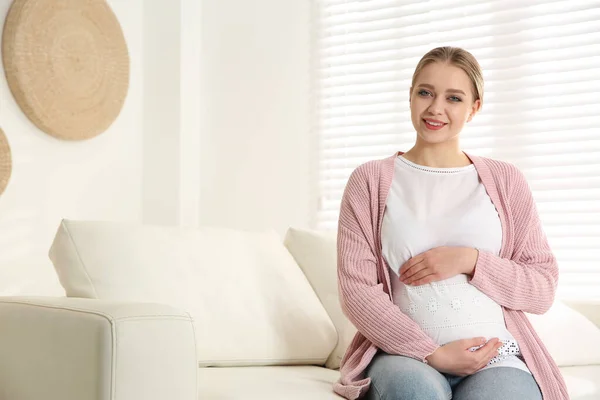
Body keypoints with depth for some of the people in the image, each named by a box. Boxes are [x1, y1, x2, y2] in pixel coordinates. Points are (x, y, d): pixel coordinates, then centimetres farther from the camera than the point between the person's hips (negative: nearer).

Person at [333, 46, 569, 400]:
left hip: (496, 355, 1)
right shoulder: (370, 181, 7)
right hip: (405, 352, -1)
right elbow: (356, 289, -1)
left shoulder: (505, 180, 11)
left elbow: (543, 289, 9)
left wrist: (471, 260, -8)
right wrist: (432, 353, -12)